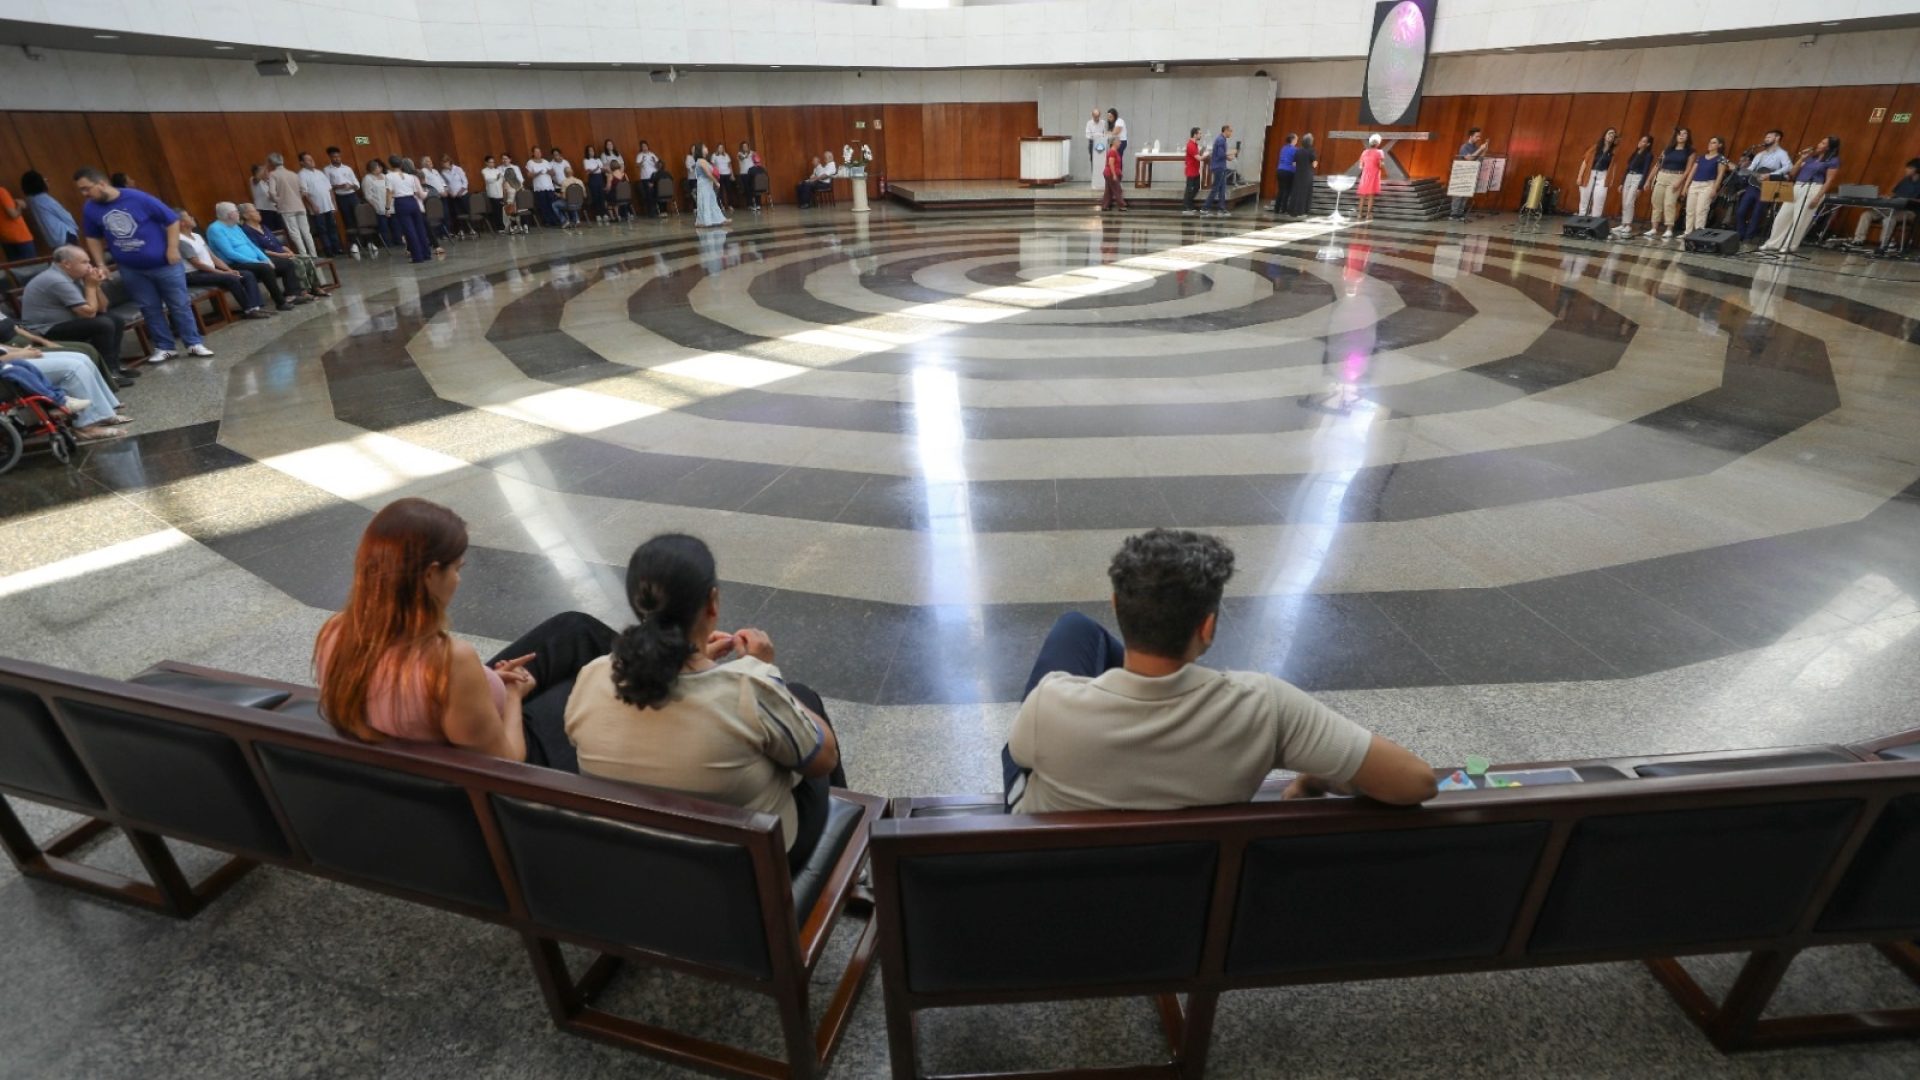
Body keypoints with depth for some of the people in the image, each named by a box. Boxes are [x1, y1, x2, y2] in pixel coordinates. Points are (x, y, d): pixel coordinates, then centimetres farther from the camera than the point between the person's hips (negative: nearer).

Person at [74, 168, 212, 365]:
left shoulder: (138, 198, -14)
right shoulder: (91, 209, 1)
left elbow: (172, 220, -9)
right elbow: (93, 238, 14)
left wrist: (173, 249, -14)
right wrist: (100, 264, 7)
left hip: (163, 264, -4)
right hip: (130, 270, 4)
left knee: (180, 305, 1)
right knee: (150, 309, 8)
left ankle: (194, 344, 8)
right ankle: (164, 348, 14)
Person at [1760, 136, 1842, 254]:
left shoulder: (1833, 161, -2)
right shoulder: (1811, 156, 15)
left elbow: (1829, 181, -8)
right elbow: (1793, 173, 13)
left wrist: (1817, 197, -17)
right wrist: (1802, 158, 2)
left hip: (1813, 189, -6)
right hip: (1797, 187, 6)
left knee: (1800, 219, -5)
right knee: (1782, 216, 2)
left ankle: (1789, 246, 0)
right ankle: (1773, 244, 8)